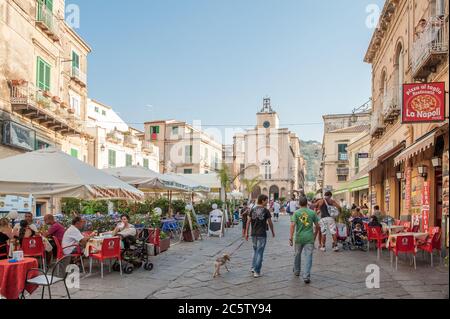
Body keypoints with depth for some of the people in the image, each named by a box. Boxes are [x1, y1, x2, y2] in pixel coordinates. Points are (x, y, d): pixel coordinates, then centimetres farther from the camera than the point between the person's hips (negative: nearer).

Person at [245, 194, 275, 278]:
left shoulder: (253, 210, 3)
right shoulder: (266, 210, -9)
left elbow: (248, 221, 3)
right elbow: (270, 222, -1)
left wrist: (246, 232, 10)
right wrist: (273, 232, 13)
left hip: (254, 234, 5)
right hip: (262, 234, -5)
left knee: (255, 251, 21)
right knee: (260, 252, 1)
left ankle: (253, 267, 23)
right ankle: (257, 272, 3)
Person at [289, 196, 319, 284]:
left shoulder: (296, 213, -3)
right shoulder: (312, 213, 1)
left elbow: (293, 225, -14)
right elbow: (317, 226, 6)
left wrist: (291, 237, -13)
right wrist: (315, 235, 21)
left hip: (299, 238, 1)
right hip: (309, 238, -1)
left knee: (297, 255, 20)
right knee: (308, 257, -1)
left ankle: (297, 271, 38)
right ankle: (306, 276, -9)